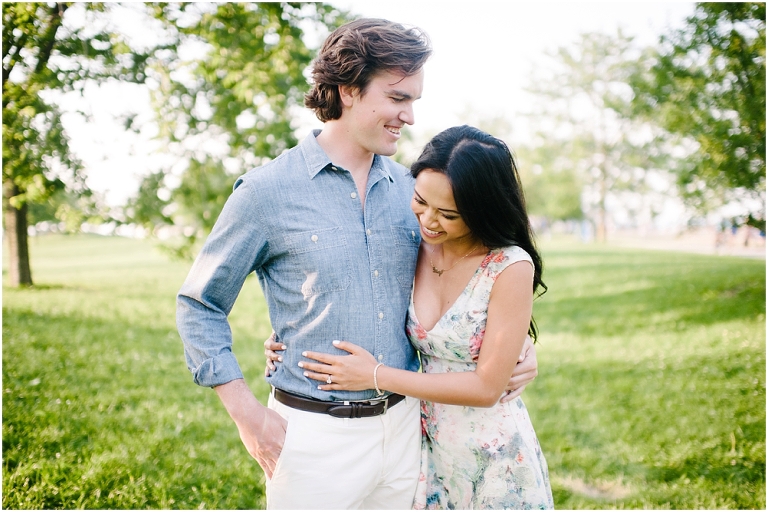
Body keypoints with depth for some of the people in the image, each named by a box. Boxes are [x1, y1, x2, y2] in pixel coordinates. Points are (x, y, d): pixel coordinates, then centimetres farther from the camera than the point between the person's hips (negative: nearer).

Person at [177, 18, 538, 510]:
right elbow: (198, 306, -2)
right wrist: (249, 414, -9)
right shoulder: (268, 191, -9)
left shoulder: (409, 188, 4)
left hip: (403, 426, 4)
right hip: (315, 434, -4)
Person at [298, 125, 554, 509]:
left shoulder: (511, 266, -20)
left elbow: (487, 387, -20)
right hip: (428, 446, 5)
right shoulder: (416, 253, -5)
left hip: (494, 458, -4)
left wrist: (377, 376, -19)